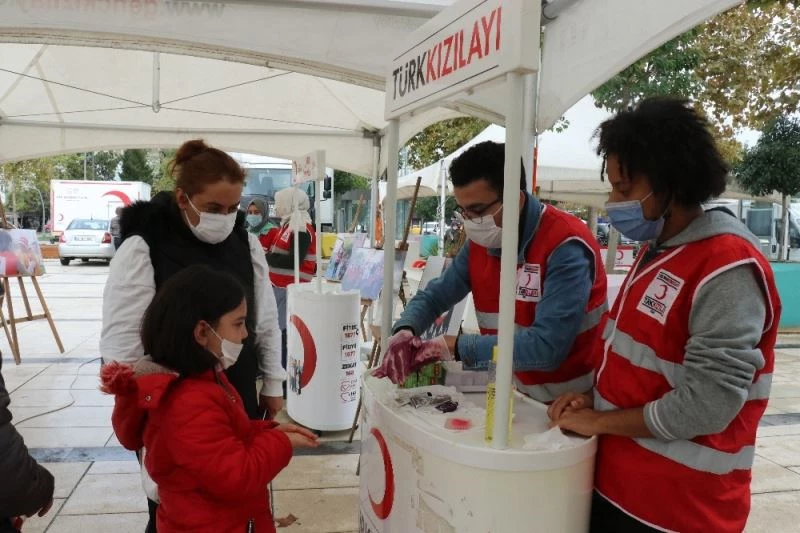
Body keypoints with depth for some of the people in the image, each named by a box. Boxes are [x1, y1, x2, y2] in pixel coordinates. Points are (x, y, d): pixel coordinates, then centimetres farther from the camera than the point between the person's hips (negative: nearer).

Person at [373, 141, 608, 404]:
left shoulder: (565, 246, -22)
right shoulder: (479, 242, -1)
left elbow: (546, 347, -29)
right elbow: (434, 295, 8)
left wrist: (455, 347, -25)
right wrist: (404, 330, -13)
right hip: (516, 394, 5)